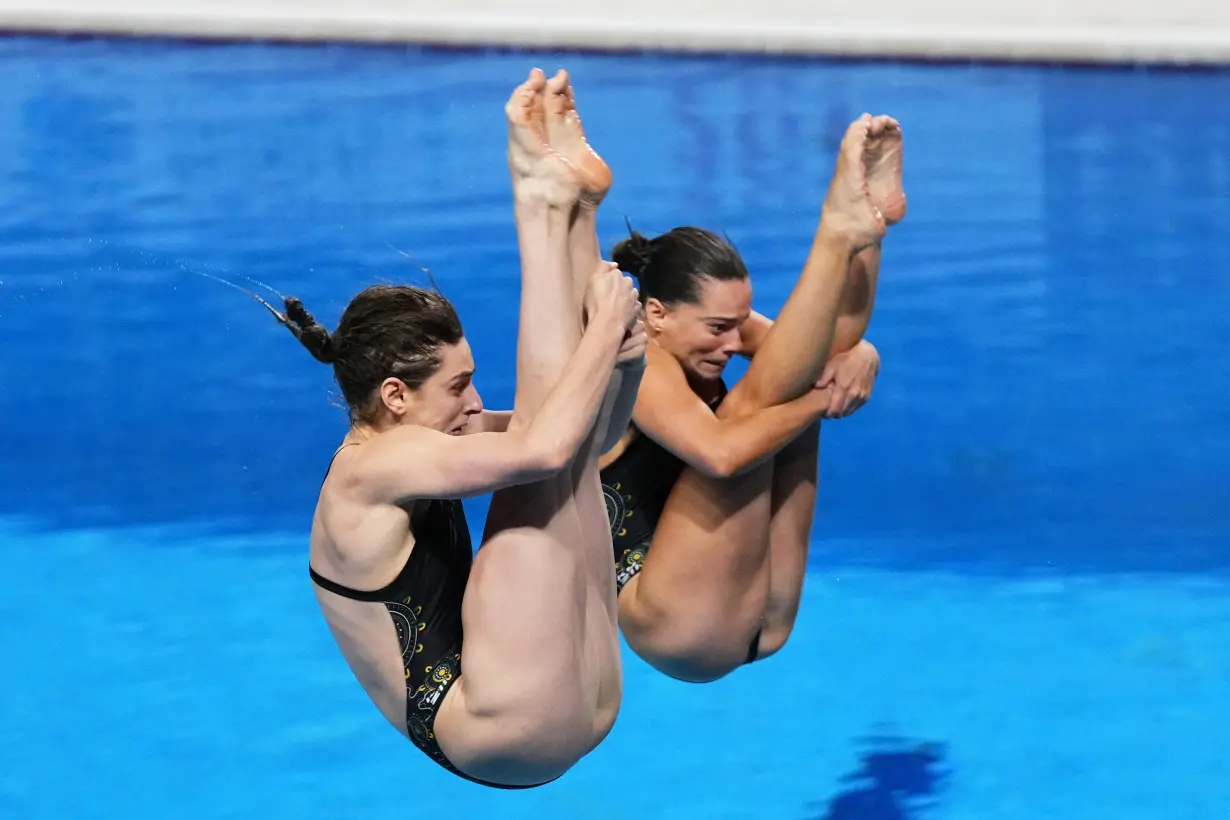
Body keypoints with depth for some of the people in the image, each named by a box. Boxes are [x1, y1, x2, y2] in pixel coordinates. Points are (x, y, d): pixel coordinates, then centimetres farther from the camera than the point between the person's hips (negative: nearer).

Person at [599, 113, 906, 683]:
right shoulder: (637, 365, -14)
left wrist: (856, 355, -16)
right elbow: (720, 452, -32)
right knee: (755, 404, -20)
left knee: (793, 391, 1)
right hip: (684, 630, -8)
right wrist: (822, 399, -21)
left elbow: (823, 351, 7)